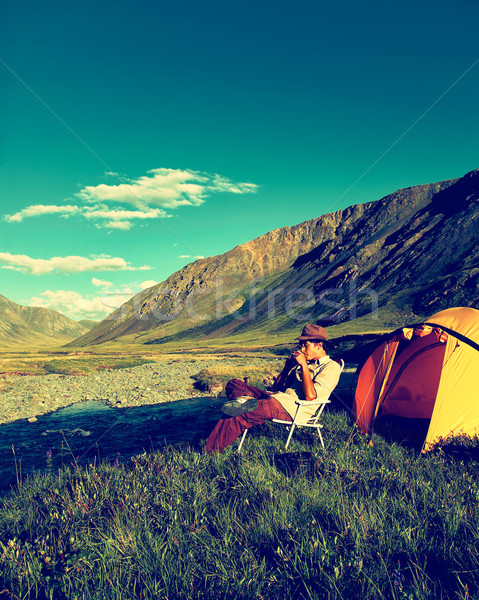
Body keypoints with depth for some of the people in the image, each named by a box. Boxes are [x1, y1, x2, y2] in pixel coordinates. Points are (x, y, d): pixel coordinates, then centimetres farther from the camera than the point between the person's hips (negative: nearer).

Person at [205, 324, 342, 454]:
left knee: (237, 417, -28)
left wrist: (304, 365, -12)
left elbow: (310, 396, -15)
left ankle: (210, 450, -20)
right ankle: (246, 399, -37)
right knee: (234, 384, -7)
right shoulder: (308, 362, 27)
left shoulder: (331, 367, 2)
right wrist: (288, 365, 12)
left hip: (292, 409, -9)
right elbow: (276, 388, 24)